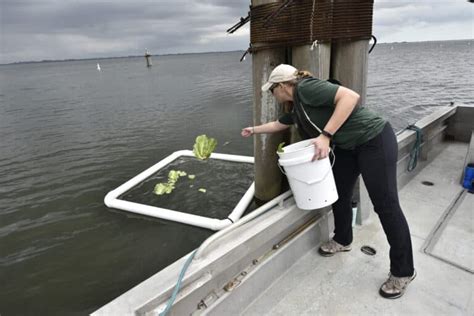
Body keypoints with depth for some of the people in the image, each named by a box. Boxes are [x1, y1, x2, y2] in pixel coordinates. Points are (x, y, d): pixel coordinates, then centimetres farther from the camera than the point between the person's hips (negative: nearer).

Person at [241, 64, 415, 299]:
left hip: (374, 140, -9)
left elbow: (351, 96, -29)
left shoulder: (305, 88, -18)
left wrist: (326, 135, -31)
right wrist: (254, 130, 39)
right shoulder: (296, 107, 10)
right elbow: (278, 124, 29)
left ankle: (403, 272, 10)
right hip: (348, 146, 10)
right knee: (339, 192, 15)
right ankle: (342, 240, 37)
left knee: (385, 204, -4)